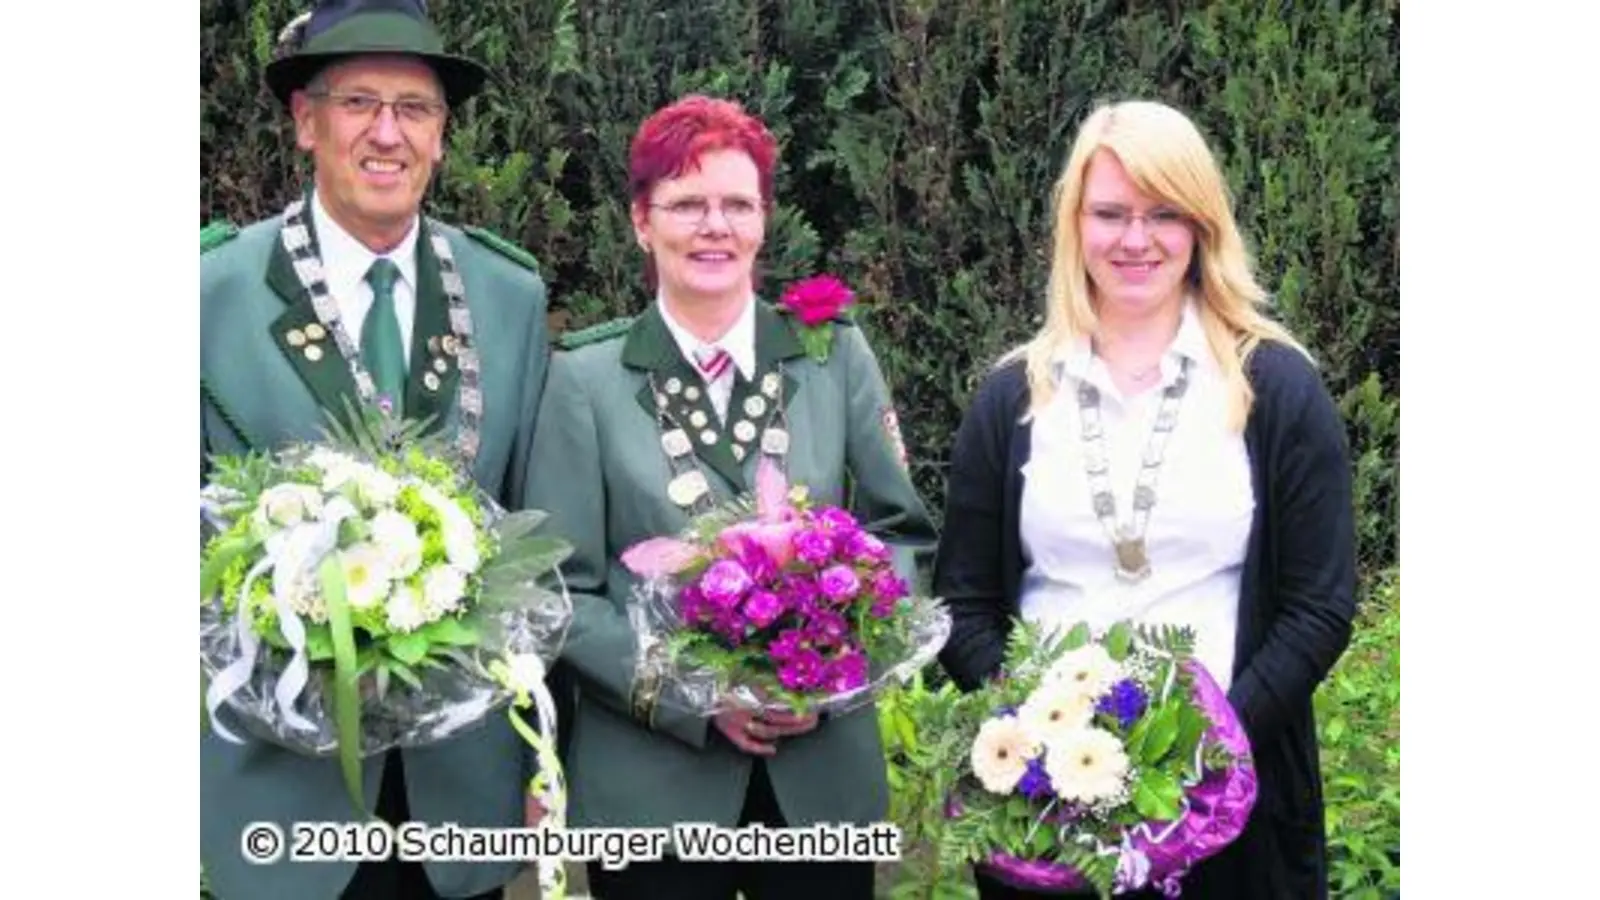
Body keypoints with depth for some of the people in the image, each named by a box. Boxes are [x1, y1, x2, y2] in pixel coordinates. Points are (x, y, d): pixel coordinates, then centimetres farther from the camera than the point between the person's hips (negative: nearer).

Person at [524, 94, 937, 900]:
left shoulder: (835, 355, 3)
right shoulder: (584, 378, -2)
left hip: (824, 776, 2)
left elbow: (902, 532, 7)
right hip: (649, 786, -1)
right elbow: (560, 590, -4)